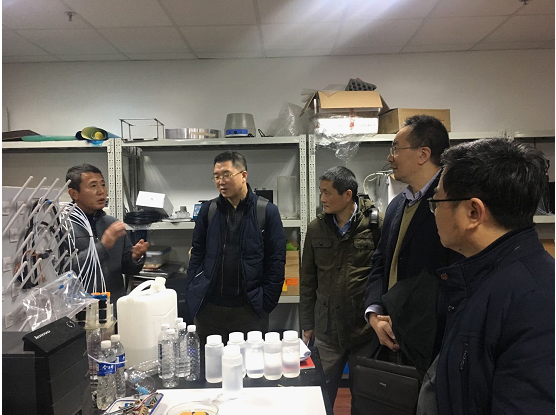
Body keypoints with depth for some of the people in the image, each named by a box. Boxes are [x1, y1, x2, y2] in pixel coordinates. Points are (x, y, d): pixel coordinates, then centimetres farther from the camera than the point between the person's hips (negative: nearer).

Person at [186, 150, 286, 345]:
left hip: (249, 308, -2)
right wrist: (193, 296, 3)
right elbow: (197, 255, 9)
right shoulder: (208, 210, 5)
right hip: (209, 307, 3)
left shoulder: (267, 212, -3)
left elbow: (276, 261, -2)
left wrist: (267, 302, -5)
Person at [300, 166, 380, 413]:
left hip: (366, 329, -2)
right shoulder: (316, 228, 1)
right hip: (326, 331, 3)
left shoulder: (375, 224, -11)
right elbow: (307, 280, 7)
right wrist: (307, 324, 8)